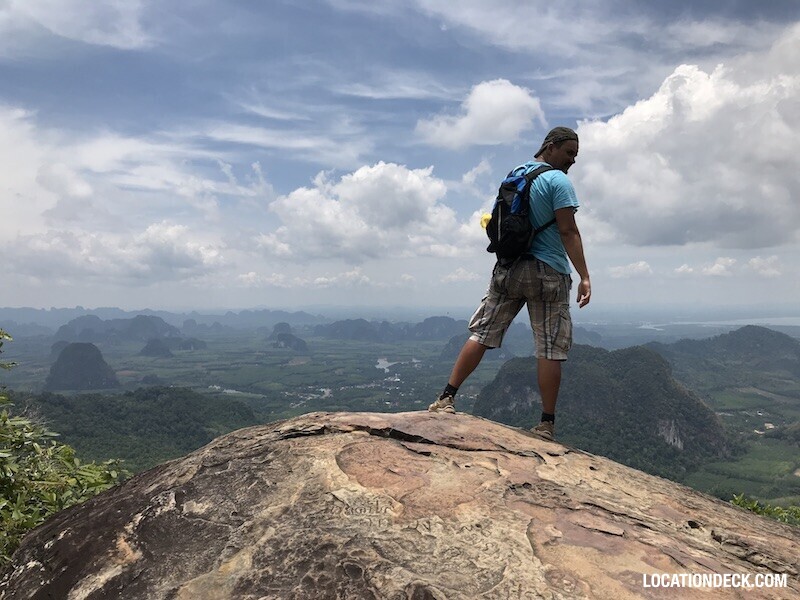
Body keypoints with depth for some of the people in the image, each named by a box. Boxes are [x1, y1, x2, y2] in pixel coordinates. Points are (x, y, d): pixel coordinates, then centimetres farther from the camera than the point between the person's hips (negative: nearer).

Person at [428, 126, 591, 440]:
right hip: (547, 273, -5)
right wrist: (584, 277, -12)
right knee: (550, 350, 1)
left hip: (507, 268, 6)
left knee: (482, 333, 7)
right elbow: (568, 231, -13)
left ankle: (446, 399, 5)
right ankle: (546, 424, 6)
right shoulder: (558, 181, -6)